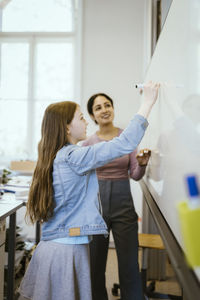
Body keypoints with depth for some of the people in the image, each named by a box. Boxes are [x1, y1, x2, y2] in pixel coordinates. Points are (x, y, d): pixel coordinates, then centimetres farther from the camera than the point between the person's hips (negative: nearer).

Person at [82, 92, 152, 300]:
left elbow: (135, 176, 3)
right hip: (96, 203, 1)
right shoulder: (88, 143, 3)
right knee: (95, 265, 9)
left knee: (130, 266, 1)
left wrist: (142, 164, -17)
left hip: (123, 204, 0)